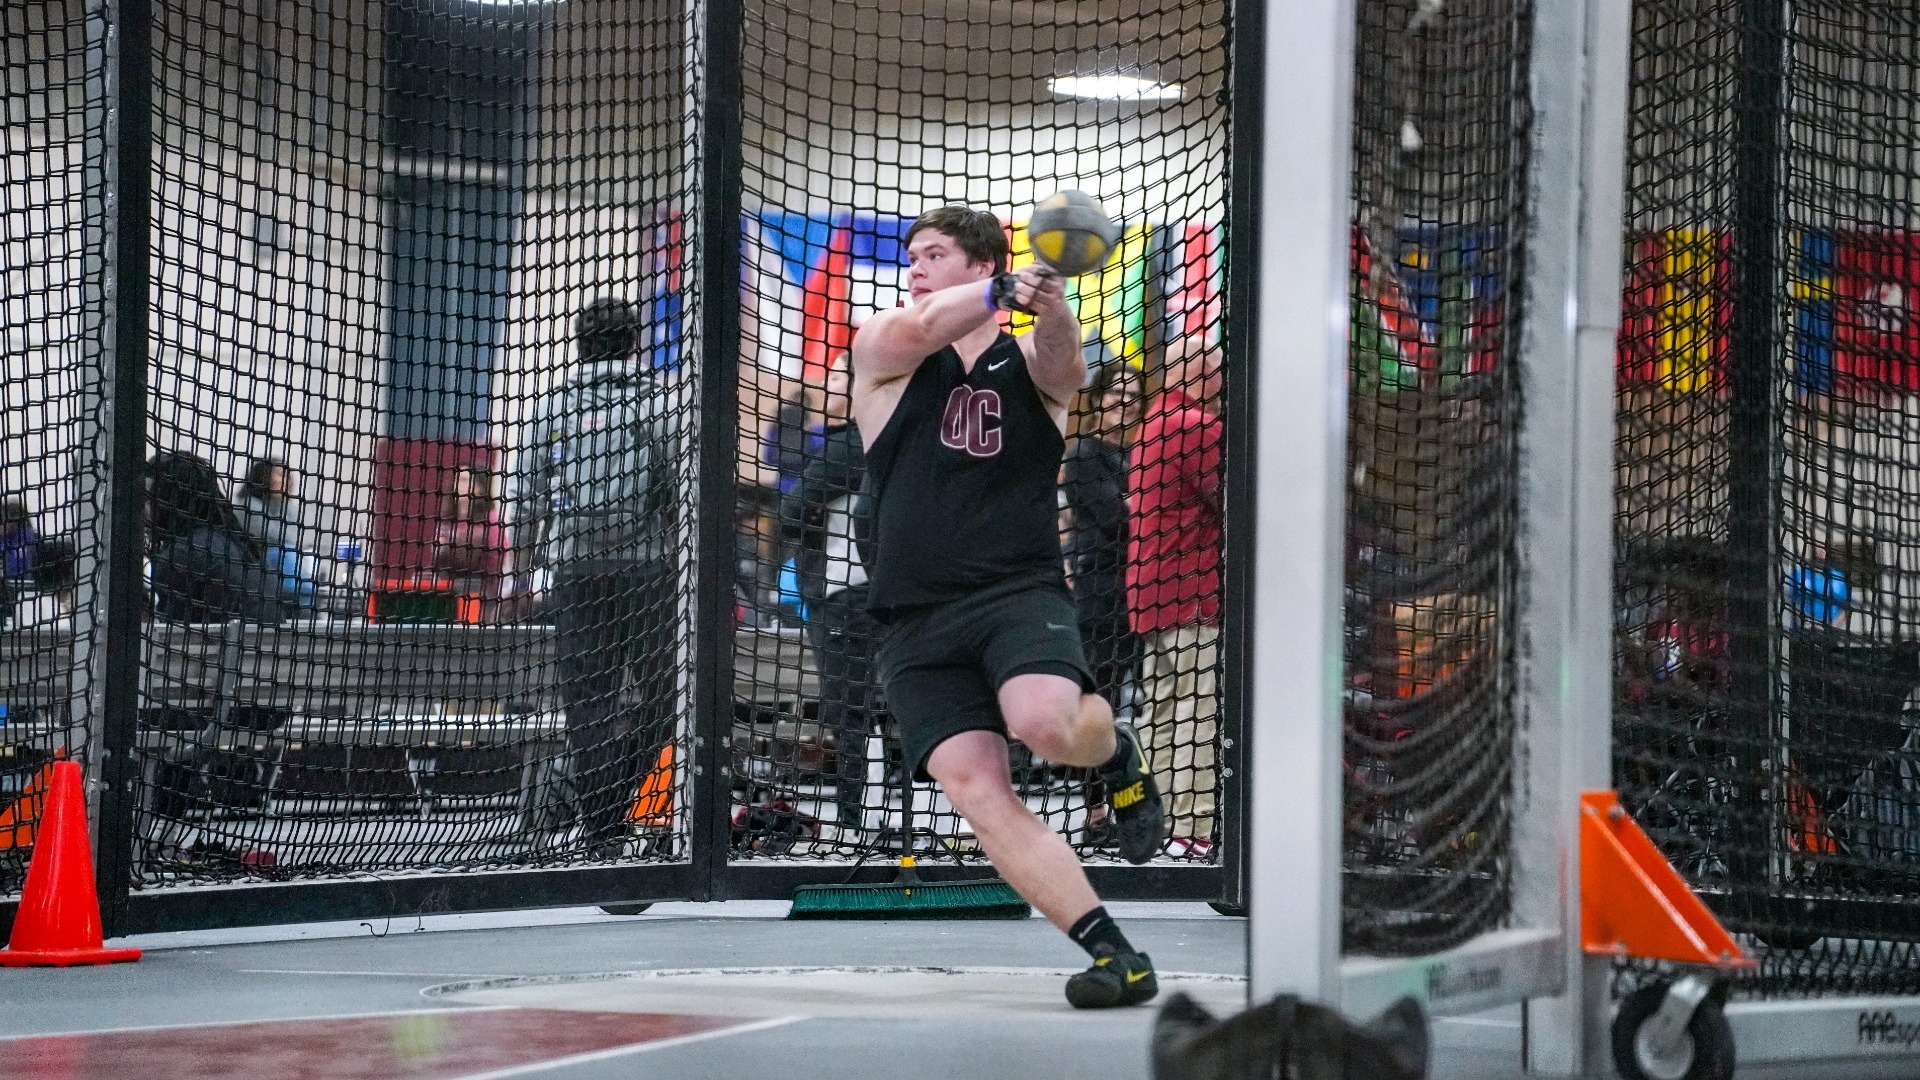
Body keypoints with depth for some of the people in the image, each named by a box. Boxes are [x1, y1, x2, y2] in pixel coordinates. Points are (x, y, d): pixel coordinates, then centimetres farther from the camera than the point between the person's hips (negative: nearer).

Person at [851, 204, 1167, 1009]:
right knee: (977, 793, -13)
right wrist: (1005, 289, -28)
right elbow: (921, 327, -13)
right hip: (916, 624, 2)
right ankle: (1117, 957, -10)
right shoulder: (883, 349, 11)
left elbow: (1064, 364, -16)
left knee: (1045, 724, -31)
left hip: (1019, 592, -2)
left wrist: (1052, 308, -39)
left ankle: (1113, 747, 6)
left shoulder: (1029, 361, 8)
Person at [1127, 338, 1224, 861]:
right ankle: (1194, 830, -14)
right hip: (1194, 591, -9)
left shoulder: (1150, 426, 19)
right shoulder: (1198, 426, -11)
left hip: (1148, 592, 9)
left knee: (1160, 712, 12)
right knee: (1197, 710, -10)